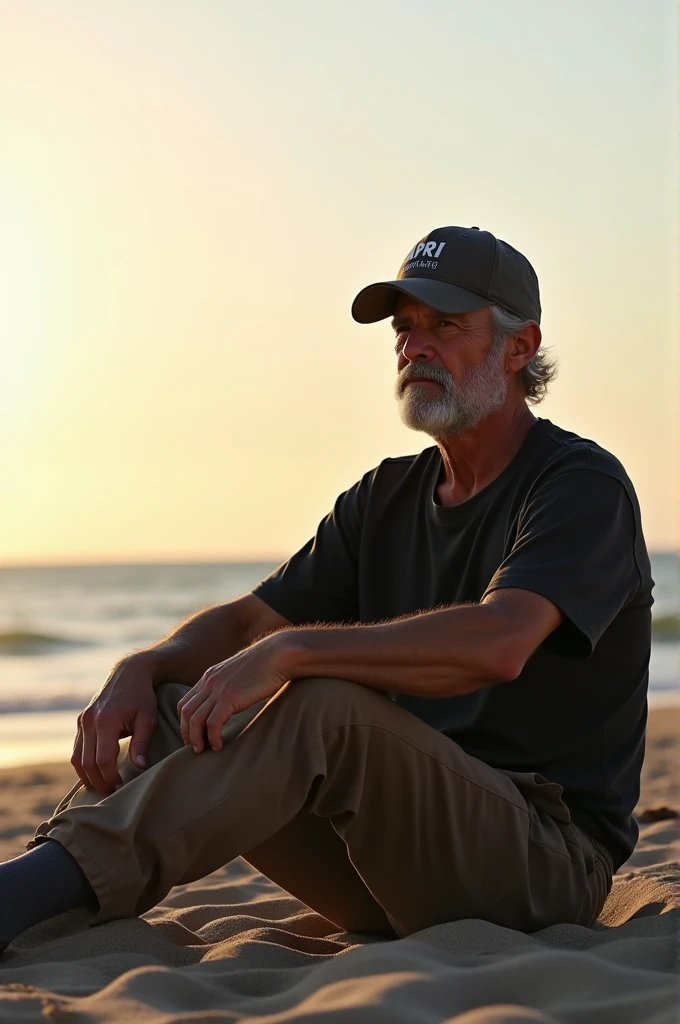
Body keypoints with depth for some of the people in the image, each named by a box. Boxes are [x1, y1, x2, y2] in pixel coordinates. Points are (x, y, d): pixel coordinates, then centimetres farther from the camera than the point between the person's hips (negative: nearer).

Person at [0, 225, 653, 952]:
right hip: (405, 849, 7)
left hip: (544, 860, -6)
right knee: (177, 710, -11)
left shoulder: (582, 484, -9)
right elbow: (245, 621, 10)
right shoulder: (385, 499, 15)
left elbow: (497, 644, -28)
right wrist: (140, 669, -12)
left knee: (324, 709, -32)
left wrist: (290, 651, -29)